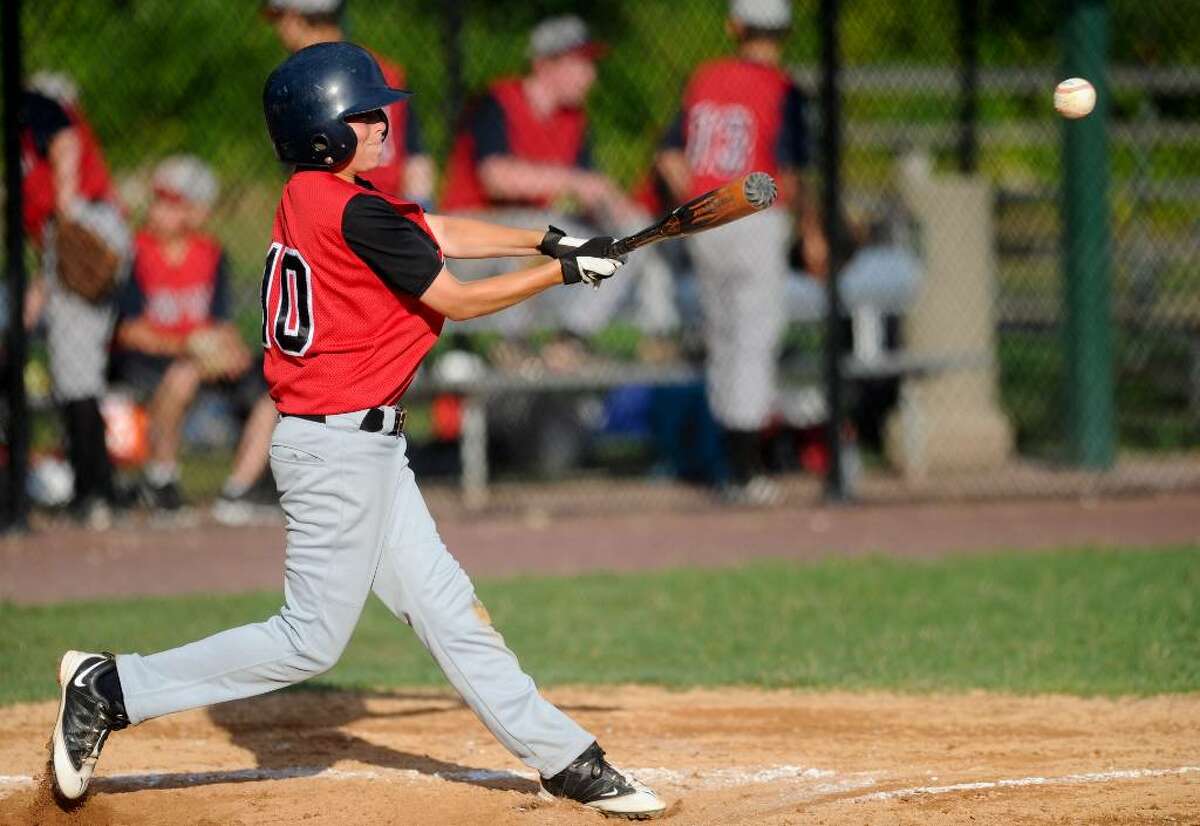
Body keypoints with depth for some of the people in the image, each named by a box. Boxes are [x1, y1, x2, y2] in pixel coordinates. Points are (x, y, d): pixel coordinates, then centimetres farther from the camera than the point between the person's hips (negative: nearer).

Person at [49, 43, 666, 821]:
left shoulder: (315, 196, 8)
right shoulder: (358, 214, -20)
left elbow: (441, 233, 17)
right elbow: (456, 299, -13)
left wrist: (549, 241, 9)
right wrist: (562, 273, -2)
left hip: (364, 443, 10)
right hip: (340, 445, -10)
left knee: (445, 605, 11)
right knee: (311, 640, -2)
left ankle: (565, 760, 15)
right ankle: (111, 689, 4)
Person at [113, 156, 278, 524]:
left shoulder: (211, 255, 5)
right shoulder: (136, 252, -11)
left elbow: (221, 321, 6)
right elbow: (129, 330, -15)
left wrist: (231, 348, -18)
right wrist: (187, 346, -28)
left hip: (204, 357, 5)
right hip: (141, 356, -5)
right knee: (183, 374, -40)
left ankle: (234, 494, -13)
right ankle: (160, 473, -20)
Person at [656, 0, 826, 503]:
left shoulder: (704, 79, 7)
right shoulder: (780, 91, -10)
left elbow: (671, 159, 8)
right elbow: (789, 177, -16)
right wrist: (812, 234, -7)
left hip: (704, 222, 5)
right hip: (757, 222, -5)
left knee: (723, 342, 14)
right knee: (754, 341, -2)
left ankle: (737, 468, 18)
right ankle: (747, 475, -5)